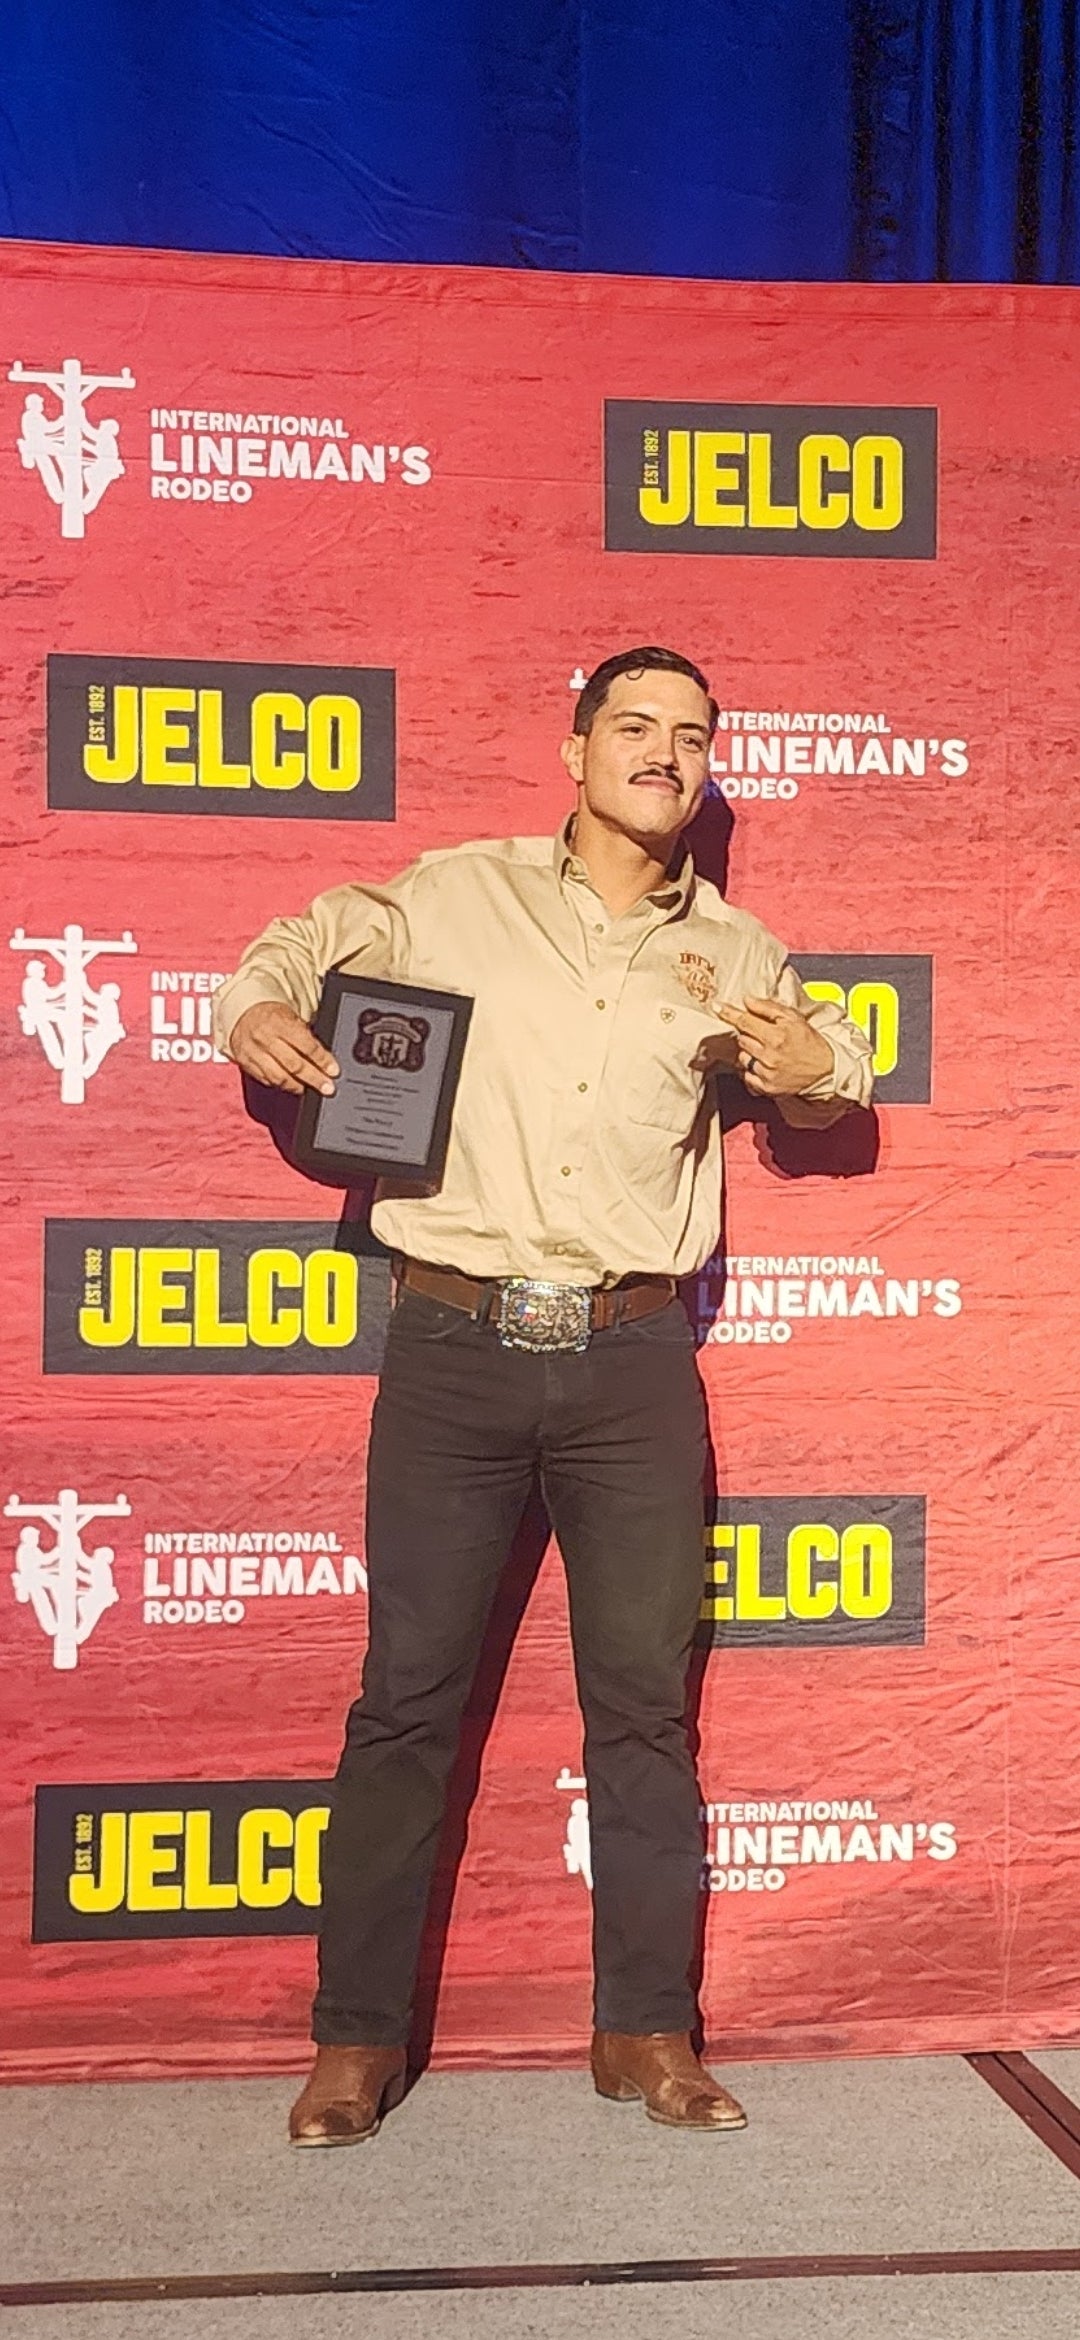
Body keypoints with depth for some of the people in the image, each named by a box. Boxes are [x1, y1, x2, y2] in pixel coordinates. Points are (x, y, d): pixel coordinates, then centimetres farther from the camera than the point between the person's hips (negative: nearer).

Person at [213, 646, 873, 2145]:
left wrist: (814, 1069, 2)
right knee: (410, 1692, 2)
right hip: (455, 1346, -2)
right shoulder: (458, 897, 6)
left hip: (634, 1361, 2)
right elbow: (310, 940, 14)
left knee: (645, 1697, 7)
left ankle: (649, 2029, 20)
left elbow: (837, 1068, 26)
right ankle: (357, 2038, 13)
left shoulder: (730, 950, 12)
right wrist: (258, 1009, -10)